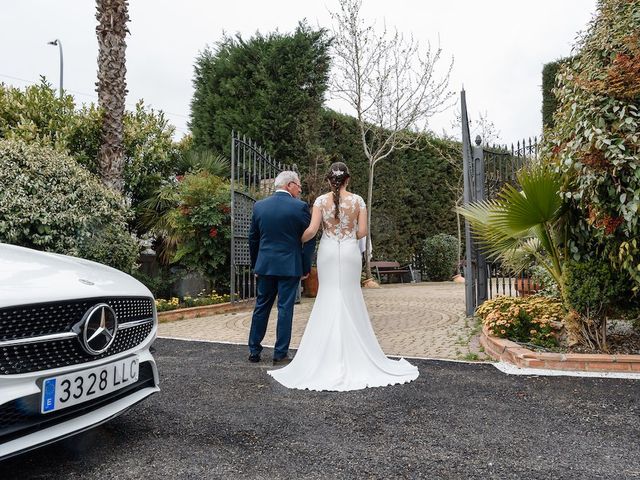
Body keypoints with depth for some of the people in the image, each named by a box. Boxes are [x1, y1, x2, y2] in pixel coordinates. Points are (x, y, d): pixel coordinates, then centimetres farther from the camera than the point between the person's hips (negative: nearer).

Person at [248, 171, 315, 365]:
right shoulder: (300, 207, -8)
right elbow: (309, 239, -7)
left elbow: (253, 238, 9)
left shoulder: (259, 206, 3)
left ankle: (254, 351, 20)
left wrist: (255, 264, 18)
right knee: (285, 308, 4)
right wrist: (306, 267, 3)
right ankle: (280, 353, 10)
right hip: (290, 266, -4)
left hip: (265, 265, 4)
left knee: (261, 307, 13)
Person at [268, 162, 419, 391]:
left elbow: (312, 230, -9)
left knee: (328, 299, 7)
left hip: (328, 252, 0)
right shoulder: (357, 200, -1)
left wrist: (298, 240, 9)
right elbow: (362, 231, -4)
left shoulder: (321, 200, -2)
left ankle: (328, 357, 10)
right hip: (350, 252, 0)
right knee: (351, 299, 7)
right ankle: (354, 356, 11)